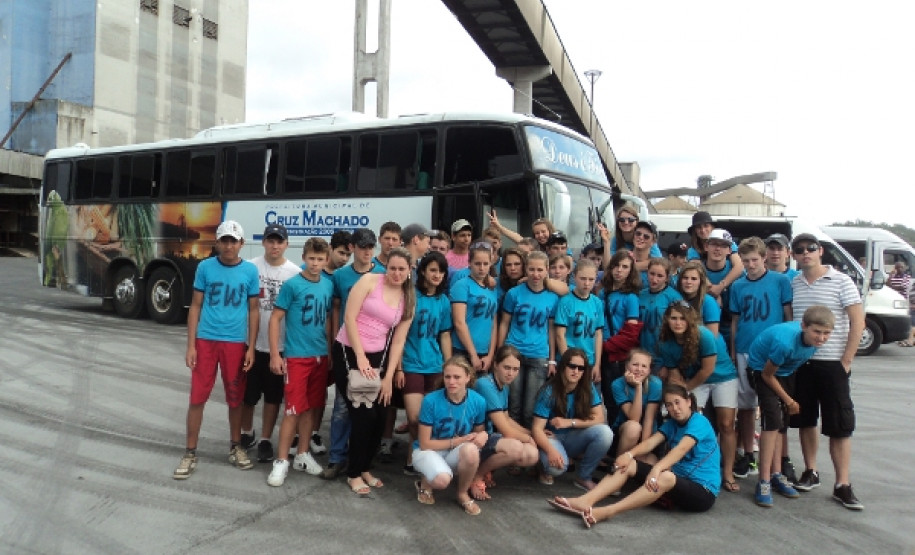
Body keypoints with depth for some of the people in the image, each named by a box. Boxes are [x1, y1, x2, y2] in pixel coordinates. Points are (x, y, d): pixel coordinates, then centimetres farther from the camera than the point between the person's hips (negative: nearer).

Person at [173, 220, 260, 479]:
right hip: (205, 340, 0)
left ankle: (235, 447, 28)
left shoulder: (250, 271, 0)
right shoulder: (205, 267, -1)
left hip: (236, 342, 0)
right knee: (197, 397, 2)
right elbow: (195, 307, 2)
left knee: (235, 398, 11)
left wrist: (251, 348, -1)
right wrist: (190, 345, -3)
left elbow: (253, 310, 4)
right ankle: (190, 453, 15)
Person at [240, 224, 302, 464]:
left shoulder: (295, 273, -3)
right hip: (252, 342, 0)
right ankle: (246, 433, 35)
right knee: (248, 393, 13)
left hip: (281, 345, 0)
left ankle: (265, 440, 24)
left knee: (273, 395, 10)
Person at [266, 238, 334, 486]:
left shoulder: (329, 285, 6)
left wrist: (331, 352, 13)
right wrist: (274, 355, -11)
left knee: (312, 407, 12)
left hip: (321, 356, 5)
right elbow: (275, 319, -7)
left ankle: (302, 455, 25)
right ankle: (282, 461, 6)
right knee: (293, 409, -5)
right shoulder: (292, 285, -9)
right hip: (296, 356, -5)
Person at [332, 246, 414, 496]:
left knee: (379, 417, 4)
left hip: (378, 357, 5)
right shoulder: (369, 280, -8)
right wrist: (360, 357, -16)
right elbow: (349, 318, -12)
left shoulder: (408, 300, 6)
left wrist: (388, 377, -1)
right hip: (349, 353, -4)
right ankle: (354, 474, 13)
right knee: (363, 415, -6)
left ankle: (365, 468, 27)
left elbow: (398, 340, 4)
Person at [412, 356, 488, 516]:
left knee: (471, 450, -34)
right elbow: (424, 444, -14)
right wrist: (458, 440, -20)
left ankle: (463, 494, -4)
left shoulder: (478, 401, -12)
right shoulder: (431, 400, -21)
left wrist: (483, 435, -19)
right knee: (442, 479, -36)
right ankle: (424, 483, 4)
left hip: (456, 454, 3)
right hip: (428, 450, -3)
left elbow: (479, 432, 6)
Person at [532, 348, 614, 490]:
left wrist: (570, 422, -20)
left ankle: (583, 477, -4)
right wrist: (550, 450, -40)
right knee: (557, 466, -36)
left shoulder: (588, 388, -8)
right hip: (552, 437, -4)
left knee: (605, 432, -25)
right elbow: (537, 428, -22)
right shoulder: (549, 391, -19)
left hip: (574, 439, 4)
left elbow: (599, 418, -11)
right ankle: (546, 468, 5)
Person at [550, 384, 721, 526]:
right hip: (676, 482, 8)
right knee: (628, 465, -8)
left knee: (666, 477, -39)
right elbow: (651, 442, -5)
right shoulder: (671, 424, 12)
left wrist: (657, 468, -45)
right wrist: (629, 454, -25)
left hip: (703, 491, -7)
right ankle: (585, 502, -29)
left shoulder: (699, 422, -10)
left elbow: (681, 448, -29)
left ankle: (606, 512, -50)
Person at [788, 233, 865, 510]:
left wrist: (846, 361, -10)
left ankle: (842, 485, 7)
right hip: (800, 362, 4)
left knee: (839, 425, 1)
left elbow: (858, 322, -7)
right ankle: (810, 472, 26)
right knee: (805, 420, 12)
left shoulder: (841, 282, -5)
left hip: (832, 363, -3)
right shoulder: (791, 284, 5)